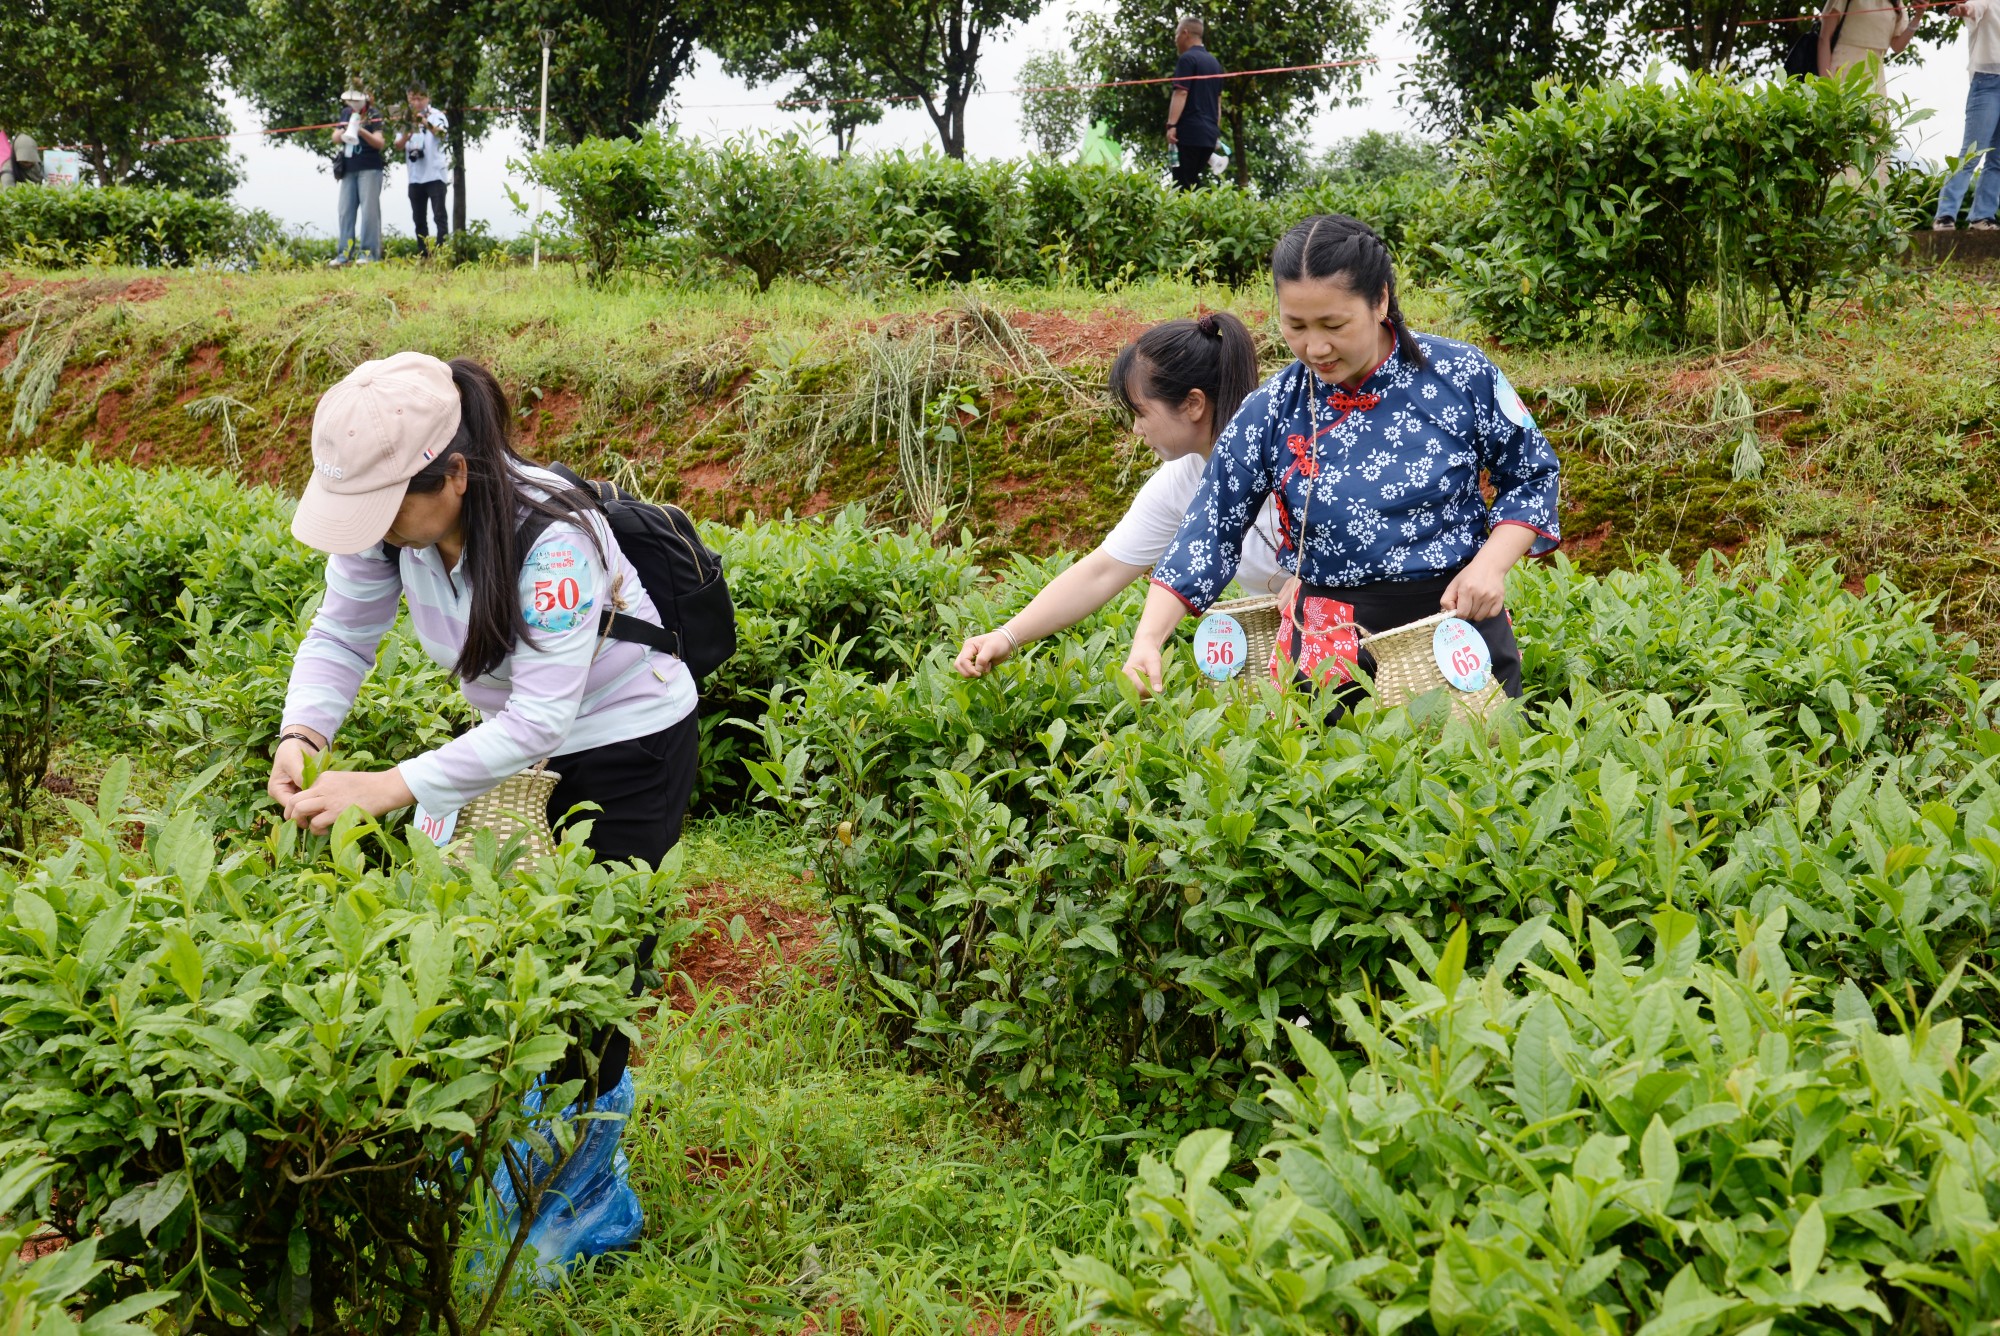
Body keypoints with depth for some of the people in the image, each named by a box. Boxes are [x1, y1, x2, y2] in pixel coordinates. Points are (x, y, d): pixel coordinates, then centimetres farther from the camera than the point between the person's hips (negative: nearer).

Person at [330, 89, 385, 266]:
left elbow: (379, 142, -11)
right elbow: (335, 138, 11)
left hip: (369, 168, -6)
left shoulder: (374, 115, -3)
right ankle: (345, 253, 3)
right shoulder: (346, 112, 13)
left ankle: (368, 252, -12)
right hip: (348, 169, 6)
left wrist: (362, 132, -29)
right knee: (345, 211, 2)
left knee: (369, 210, -10)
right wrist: (343, 132, -12)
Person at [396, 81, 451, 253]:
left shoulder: (436, 115, -2)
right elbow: (398, 147, 7)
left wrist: (427, 124, -42)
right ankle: (424, 255, 12)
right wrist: (406, 135, -14)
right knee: (419, 219, 7)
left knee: (439, 215, -9)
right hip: (415, 177, 5)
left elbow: (441, 133, -22)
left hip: (435, 174, -5)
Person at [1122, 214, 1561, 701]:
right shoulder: (1270, 412, -5)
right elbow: (1210, 533, -2)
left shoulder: (1462, 374, -8)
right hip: (1330, 643, 0)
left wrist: (1492, 563, -13)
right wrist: (1147, 639, -13)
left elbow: (1531, 475, 4)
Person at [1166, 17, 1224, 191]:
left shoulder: (1187, 59, -6)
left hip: (1189, 131, -8)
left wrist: (1171, 125, -22)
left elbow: (1181, 93, -16)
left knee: (1183, 184, -9)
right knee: (1194, 182, 12)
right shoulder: (1214, 62, 18)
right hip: (1209, 133, 8)